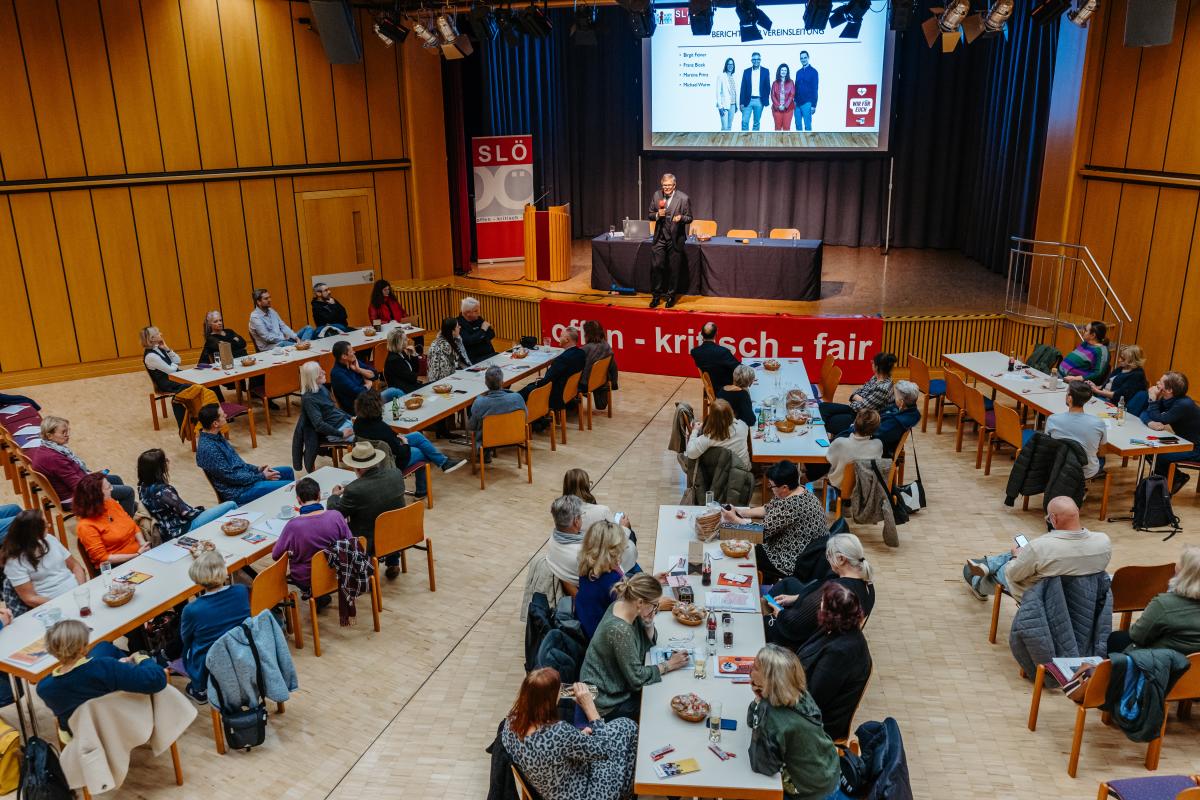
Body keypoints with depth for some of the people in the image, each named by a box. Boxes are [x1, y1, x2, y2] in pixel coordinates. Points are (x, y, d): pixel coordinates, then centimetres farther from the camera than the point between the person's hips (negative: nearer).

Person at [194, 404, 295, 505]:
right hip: (238, 493, -10)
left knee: (288, 471, 15)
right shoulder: (208, 448, -27)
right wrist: (262, 477, -14)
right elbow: (230, 477, -23)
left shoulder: (215, 436, 3)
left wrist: (257, 469, 6)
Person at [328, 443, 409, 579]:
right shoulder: (396, 474, -13)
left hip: (370, 544, -4)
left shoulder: (354, 490, -28)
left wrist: (334, 495, 10)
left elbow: (335, 514, -10)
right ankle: (393, 563, 40)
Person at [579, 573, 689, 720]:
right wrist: (668, 665, -15)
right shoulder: (620, 630, -33)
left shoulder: (622, 604, -7)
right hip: (608, 704, -8)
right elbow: (637, 678, -24)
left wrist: (649, 622, -13)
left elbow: (649, 643, 5)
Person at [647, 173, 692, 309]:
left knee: (674, 268, 7)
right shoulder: (656, 196, 1)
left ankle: (671, 295, 23)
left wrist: (681, 218, -25)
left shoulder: (683, 198, -9)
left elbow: (689, 218, -3)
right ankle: (656, 295, 14)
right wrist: (657, 215, -13)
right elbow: (650, 214, 10)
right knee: (656, 266, -1)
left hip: (675, 239, -2)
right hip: (659, 237, 3)